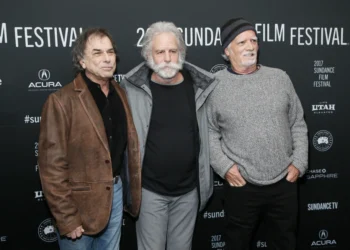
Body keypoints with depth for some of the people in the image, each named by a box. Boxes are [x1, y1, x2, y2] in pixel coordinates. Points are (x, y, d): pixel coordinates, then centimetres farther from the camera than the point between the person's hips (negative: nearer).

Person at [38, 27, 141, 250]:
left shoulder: (120, 94, 4)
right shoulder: (61, 101, -16)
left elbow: (131, 145, 8)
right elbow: (52, 166, -16)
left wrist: (134, 191, 7)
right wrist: (67, 218, -16)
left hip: (116, 191, 6)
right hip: (79, 202, -5)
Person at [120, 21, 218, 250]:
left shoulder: (198, 86, -2)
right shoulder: (133, 88, -11)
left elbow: (205, 136, 2)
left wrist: (204, 181, 4)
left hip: (188, 190, 3)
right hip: (150, 191, -2)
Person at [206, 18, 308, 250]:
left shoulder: (280, 78, 3)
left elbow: (298, 124, 7)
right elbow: (209, 132, -1)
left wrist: (299, 162, -1)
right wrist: (224, 166, -10)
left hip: (284, 182, 3)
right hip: (241, 185, -2)